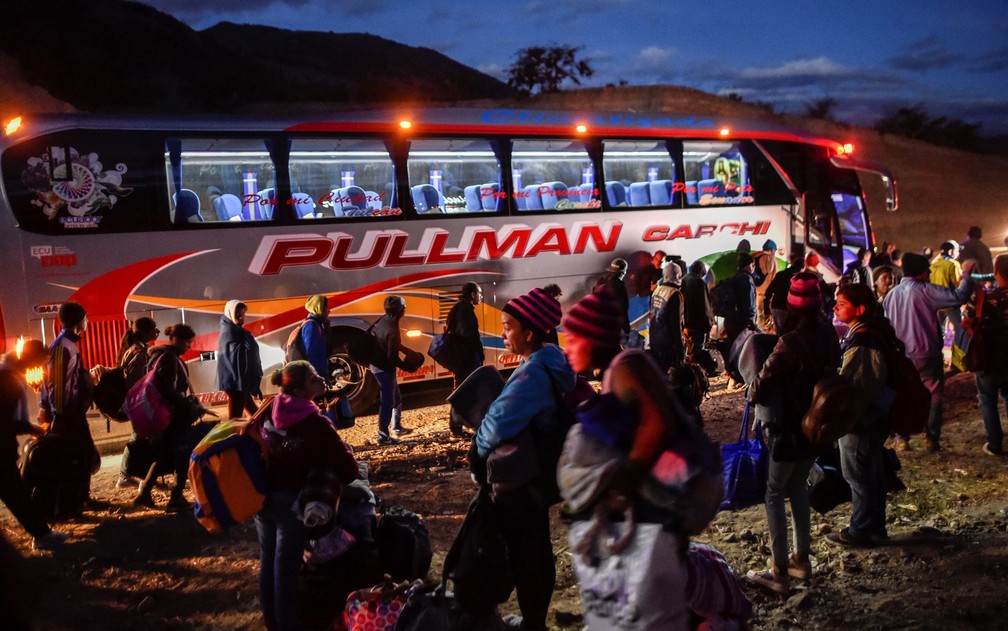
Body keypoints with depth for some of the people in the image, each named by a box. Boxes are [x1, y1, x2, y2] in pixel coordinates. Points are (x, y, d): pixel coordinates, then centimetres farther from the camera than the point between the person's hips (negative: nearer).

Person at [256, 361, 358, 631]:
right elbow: (349, 471, -20)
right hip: (292, 502, -6)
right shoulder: (317, 424, -20)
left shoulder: (270, 411, -2)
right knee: (286, 565, 6)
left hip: (262, 496, 6)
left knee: (267, 560, 19)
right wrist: (341, 449, 2)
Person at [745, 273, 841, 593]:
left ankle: (780, 572, 4)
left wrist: (752, 392, -4)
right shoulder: (828, 335, -4)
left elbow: (760, 389, -24)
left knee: (774, 494, 3)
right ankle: (802, 559, 28)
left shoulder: (791, 344, -26)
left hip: (790, 429, -7)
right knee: (798, 487, 21)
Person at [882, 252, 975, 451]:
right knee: (934, 395, 7)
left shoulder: (891, 294, 4)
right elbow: (959, 297, -18)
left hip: (901, 355, 5)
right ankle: (932, 439, 5)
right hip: (926, 354, -5)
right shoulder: (925, 290, -14)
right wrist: (966, 274, -4)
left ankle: (901, 438, 14)